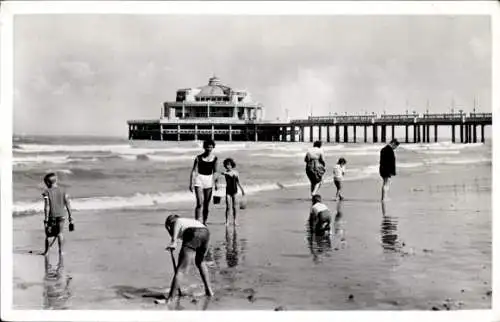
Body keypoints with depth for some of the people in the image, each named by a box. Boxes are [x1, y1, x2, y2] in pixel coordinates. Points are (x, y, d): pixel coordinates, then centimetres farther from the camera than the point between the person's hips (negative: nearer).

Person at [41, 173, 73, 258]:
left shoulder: (47, 192, -11)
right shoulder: (63, 191, 0)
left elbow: (47, 207, -15)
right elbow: (68, 205, 0)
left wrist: (46, 220, -12)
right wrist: (70, 217, 6)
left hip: (51, 216, -3)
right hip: (61, 215, 3)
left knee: (48, 234, 16)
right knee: (59, 233, 19)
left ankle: (46, 251, 29)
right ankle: (60, 251, 20)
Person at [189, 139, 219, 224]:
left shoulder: (214, 158, 5)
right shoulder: (199, 158, -6)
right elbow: (194, 171, -6)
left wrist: (217, 183, 13)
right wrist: (191, 183, -11)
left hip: (209, 181, 3)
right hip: (199, 180, -3)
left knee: (206, 204, 7)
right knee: (199, 203, -14)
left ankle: (204, 222, 18)